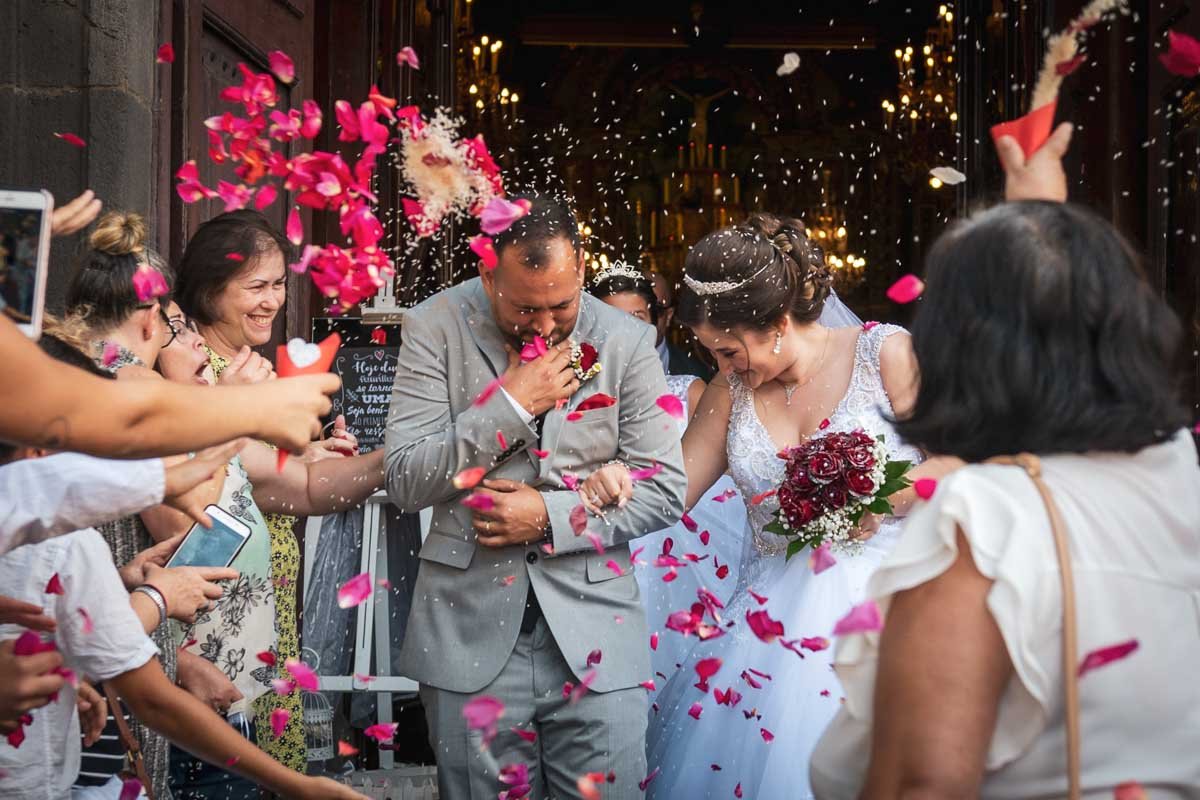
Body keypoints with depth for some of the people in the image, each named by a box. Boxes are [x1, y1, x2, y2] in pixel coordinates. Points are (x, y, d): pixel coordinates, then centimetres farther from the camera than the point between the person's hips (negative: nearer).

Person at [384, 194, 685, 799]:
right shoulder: (435, 328, -3)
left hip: (596, 636, 1)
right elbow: (406, 482, -9)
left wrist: (551, 516, -12)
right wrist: (512, 405, -17)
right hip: (471, 631, 0)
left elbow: (663, 489, 0)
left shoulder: (627, 342, -1)